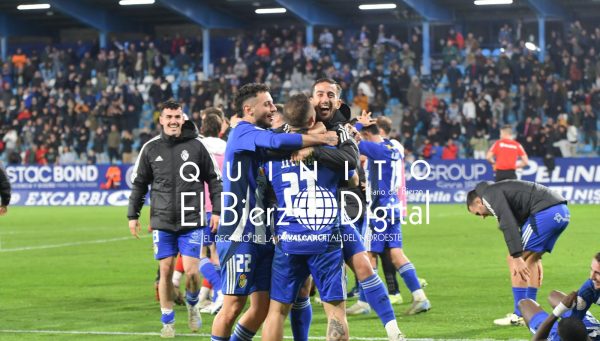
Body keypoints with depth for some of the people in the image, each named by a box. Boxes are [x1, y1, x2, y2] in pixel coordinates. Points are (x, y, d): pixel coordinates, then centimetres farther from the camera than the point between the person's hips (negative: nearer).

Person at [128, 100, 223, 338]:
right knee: (166, 270, 2)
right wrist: (132, 215, 10)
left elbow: (214, 179, 6)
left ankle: (192, 304, 23)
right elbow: (139, 183, 12)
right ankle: (167, 322, 15)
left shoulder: (196, 146, -1)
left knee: (191, 271, -8)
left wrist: (217, 210, 1)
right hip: (162, 221, 1)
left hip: (191, 221, -1)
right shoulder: (151, 148, 3)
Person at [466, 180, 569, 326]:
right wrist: (537, 258, 42)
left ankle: (520, 315, 1)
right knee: (530, 259, 22)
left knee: (513, 260, -1)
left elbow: (508, 225, -12)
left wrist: (517, 257, -15)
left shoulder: (489, 194, 1)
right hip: (563, 211, 10)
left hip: (546, 212, -10)